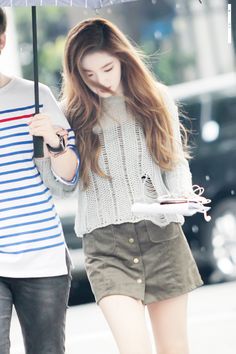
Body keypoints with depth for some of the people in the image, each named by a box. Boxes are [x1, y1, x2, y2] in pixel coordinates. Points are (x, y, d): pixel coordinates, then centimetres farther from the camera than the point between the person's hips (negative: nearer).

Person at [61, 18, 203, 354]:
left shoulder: (156, 100, 6)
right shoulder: (76, 114, 3)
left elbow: (177, 163, 10)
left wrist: (179, 198, -9)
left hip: (162, 235, 2)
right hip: (106, 241, -2)